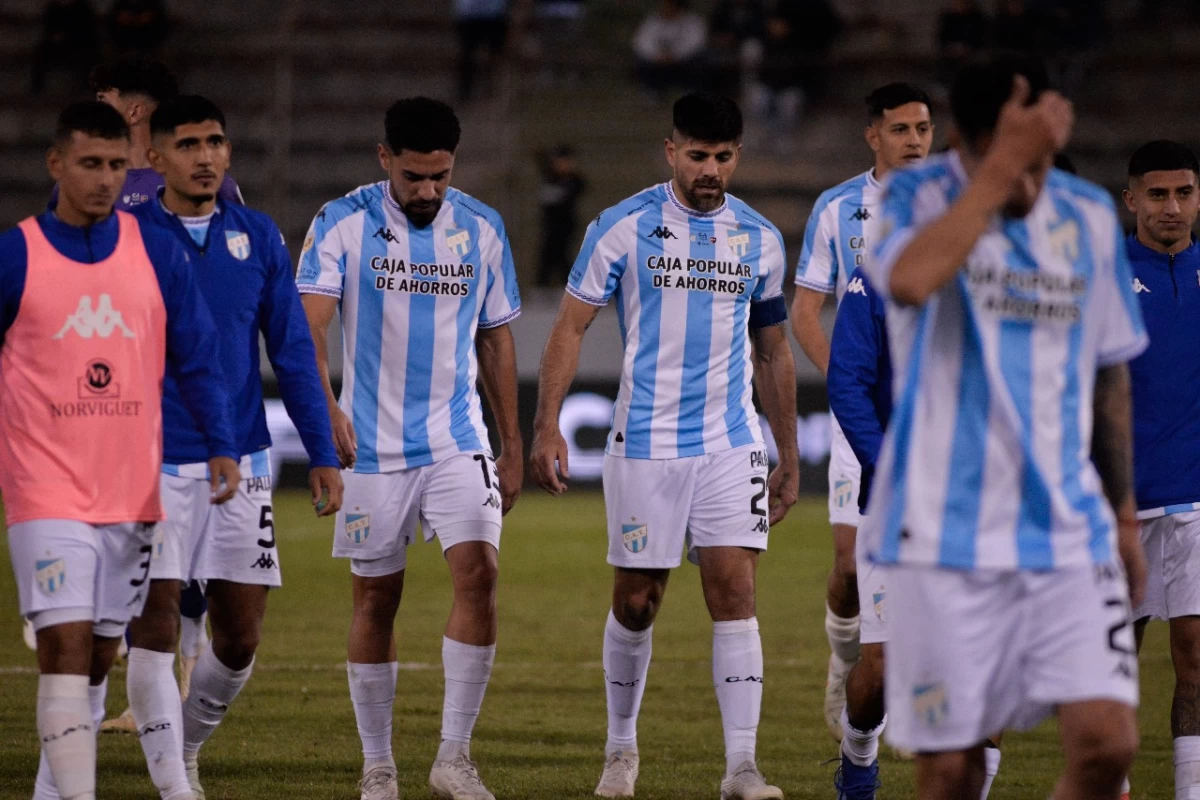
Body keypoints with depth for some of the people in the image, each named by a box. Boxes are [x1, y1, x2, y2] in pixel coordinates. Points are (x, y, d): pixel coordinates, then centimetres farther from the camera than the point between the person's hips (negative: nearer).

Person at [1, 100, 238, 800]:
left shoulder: (159, 255, 5)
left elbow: (198, 360, 5)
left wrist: (221, 447, -7)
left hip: (133, 492, 3)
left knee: (101, 655, 9)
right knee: (66, 643, -14)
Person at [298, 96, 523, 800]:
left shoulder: (482, 229, 4)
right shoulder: (343, 224, -6)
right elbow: (308, 322, -18)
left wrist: (512, 446, 13)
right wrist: (324, 405, -35)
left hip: (459, 443, 2)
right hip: (373, 446, -2)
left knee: (479, 572, -16)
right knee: (376, 600, 4)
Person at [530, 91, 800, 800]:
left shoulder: (760, 239, 8)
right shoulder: (624, 227, -3)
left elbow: (773, 351, 17)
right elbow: (571, 325, -1)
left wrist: (791, 458, 17)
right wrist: (547, 424, -12)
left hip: (732, 445, 2)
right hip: (646, 443, -2)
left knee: (735, 593, -9)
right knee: (636, 603, 5)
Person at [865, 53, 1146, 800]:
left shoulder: (1090, 216, 7)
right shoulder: (917, 197, -6)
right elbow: (909, 281, -31)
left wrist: (1123, 513, 20)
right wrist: (1001, 170, -27)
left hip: (1069, 533, 3)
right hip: (947, 535, -3)